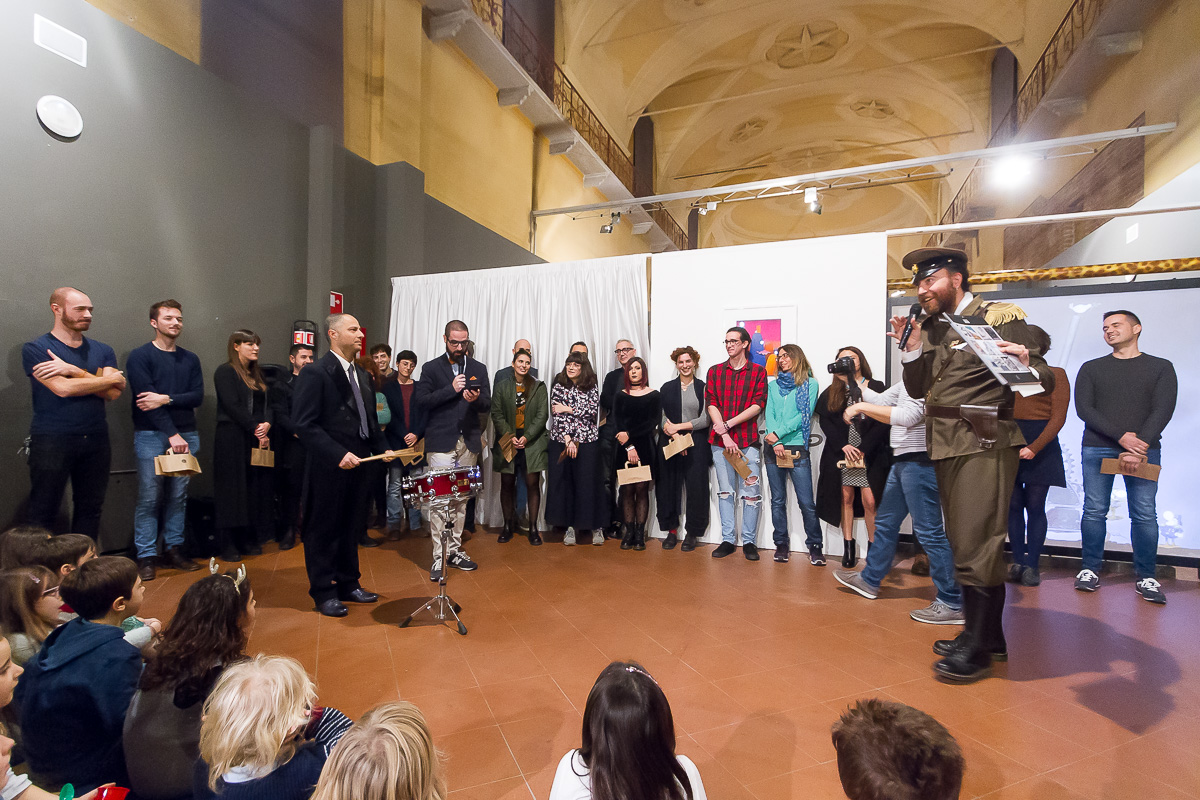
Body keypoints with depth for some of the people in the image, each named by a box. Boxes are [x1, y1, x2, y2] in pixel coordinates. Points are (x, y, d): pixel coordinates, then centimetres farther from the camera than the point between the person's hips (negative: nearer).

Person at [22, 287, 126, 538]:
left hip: (95, 442, 4)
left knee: (90, 510, 9)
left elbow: (113, 393, -3)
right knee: (43, 514, 2)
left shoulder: (102, 351, 10)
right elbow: (63, 389, -15)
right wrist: (111, 378, -5)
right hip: (51, 441, -3)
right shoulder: (35, 349, -1)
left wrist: (73, 371, -12)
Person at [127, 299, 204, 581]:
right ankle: (146, 557, 6)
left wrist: (166, 399, -14)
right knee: (149, 497, -3)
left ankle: (174, 550, 15)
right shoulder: (140, 356, 0)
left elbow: (197, 396, 4)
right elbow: (145, 397, -9)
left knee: (179, 496, 6)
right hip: (151, 435, -4)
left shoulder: (190, 359, 13)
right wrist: (172, 434, -14)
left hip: (186, 435, 4)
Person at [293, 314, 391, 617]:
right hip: (329, 467, -7)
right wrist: (338, 454, -24)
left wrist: (382, 448, 6)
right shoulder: (314, 373, -11)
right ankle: (323, 593, 22)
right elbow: (304, 424, -18)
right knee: (324, 530, 7)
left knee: (351, 528, 17)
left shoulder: (362, 376, 13)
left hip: (358, 464, 7)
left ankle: (348, 584, 32)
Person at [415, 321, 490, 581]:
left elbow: (488, 404, 6)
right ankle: (439, 556, 3)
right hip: (441, 443, -3)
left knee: (461, 499, 10)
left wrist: (476, 399, -16)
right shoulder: (431, 369, 4)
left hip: (469, 443, 3)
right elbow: (422, 401, -8)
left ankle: (454, 549, 21)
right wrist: (451, 389, -15)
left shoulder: (478, 369, 11)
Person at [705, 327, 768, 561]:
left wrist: (728, 424, -13)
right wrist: (725, 435, -11)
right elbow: (711, 403, 0)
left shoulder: (758, 372, 5)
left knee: (750, 492, -1)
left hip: (748, 439, -2)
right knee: (725, 491, 8)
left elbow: (758, 405, -5)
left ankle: (749, 542, 11)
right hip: (720, 440, 2)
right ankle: (727, 540, 16)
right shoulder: (715, 371, 10)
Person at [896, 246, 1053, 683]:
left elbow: (1046, 379, -9)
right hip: (946, 446, 7)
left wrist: (1026, 366, -30)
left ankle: (976, 647, 7)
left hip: (984, 444, -7)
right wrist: (910, 348, -4)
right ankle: (988, 634, 28)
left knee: (975, 544, -6)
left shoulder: (1001, 317, -4)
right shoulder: (932, 328, 14)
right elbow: (917, 389, 10)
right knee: (966, 543, 14)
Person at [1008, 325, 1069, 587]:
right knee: (1013, 505, 2)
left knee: (1035, 506, 0)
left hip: (1041, 445, -2)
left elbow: (1058, 417, -3)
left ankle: (1032, 565, 6)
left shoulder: (1055, 374, 5)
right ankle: (1018, 562, 9)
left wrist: (1034, 447, -14)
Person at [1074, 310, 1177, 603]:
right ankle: (1090, 569, 9)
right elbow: (1084, 409, 1)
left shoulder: (1161, 367, 10)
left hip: (1144, 449, 0)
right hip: (1097, 449, 0)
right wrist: (1121, 436, -13)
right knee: (1094, 510, 0)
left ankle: (1146, 577, 9)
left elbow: (1162, 411, -1)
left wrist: (1138, 449, -15)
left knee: (1145, 515, -1)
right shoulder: (1091, 368, 12)